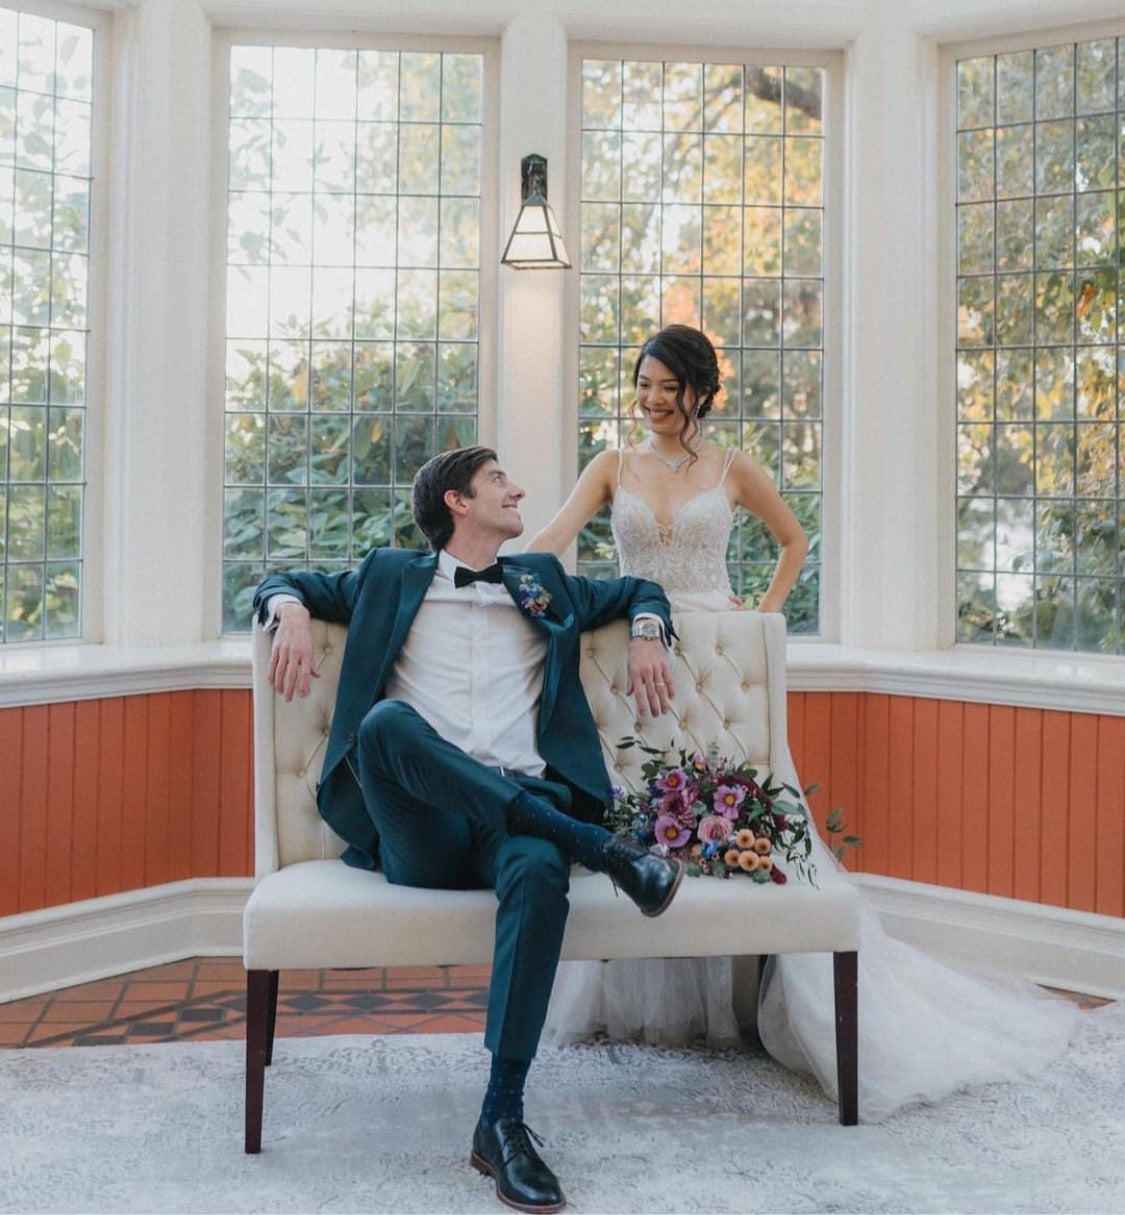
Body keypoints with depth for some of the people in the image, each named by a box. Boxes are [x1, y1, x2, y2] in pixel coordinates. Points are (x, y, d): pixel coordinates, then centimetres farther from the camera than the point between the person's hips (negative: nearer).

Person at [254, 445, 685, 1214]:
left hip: (518, 808, 1)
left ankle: (503, 1117, -33)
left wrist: (646, 635, 14)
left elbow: (640, 591, 38)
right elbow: (289, 583, 28)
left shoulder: (542, 582, 29)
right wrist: (291, 612, 3)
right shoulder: (392, 579, 24)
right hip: (422, 831, -1)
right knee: (387, 721, -34)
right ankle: (600, 847, -33)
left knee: (540, 870, -37)